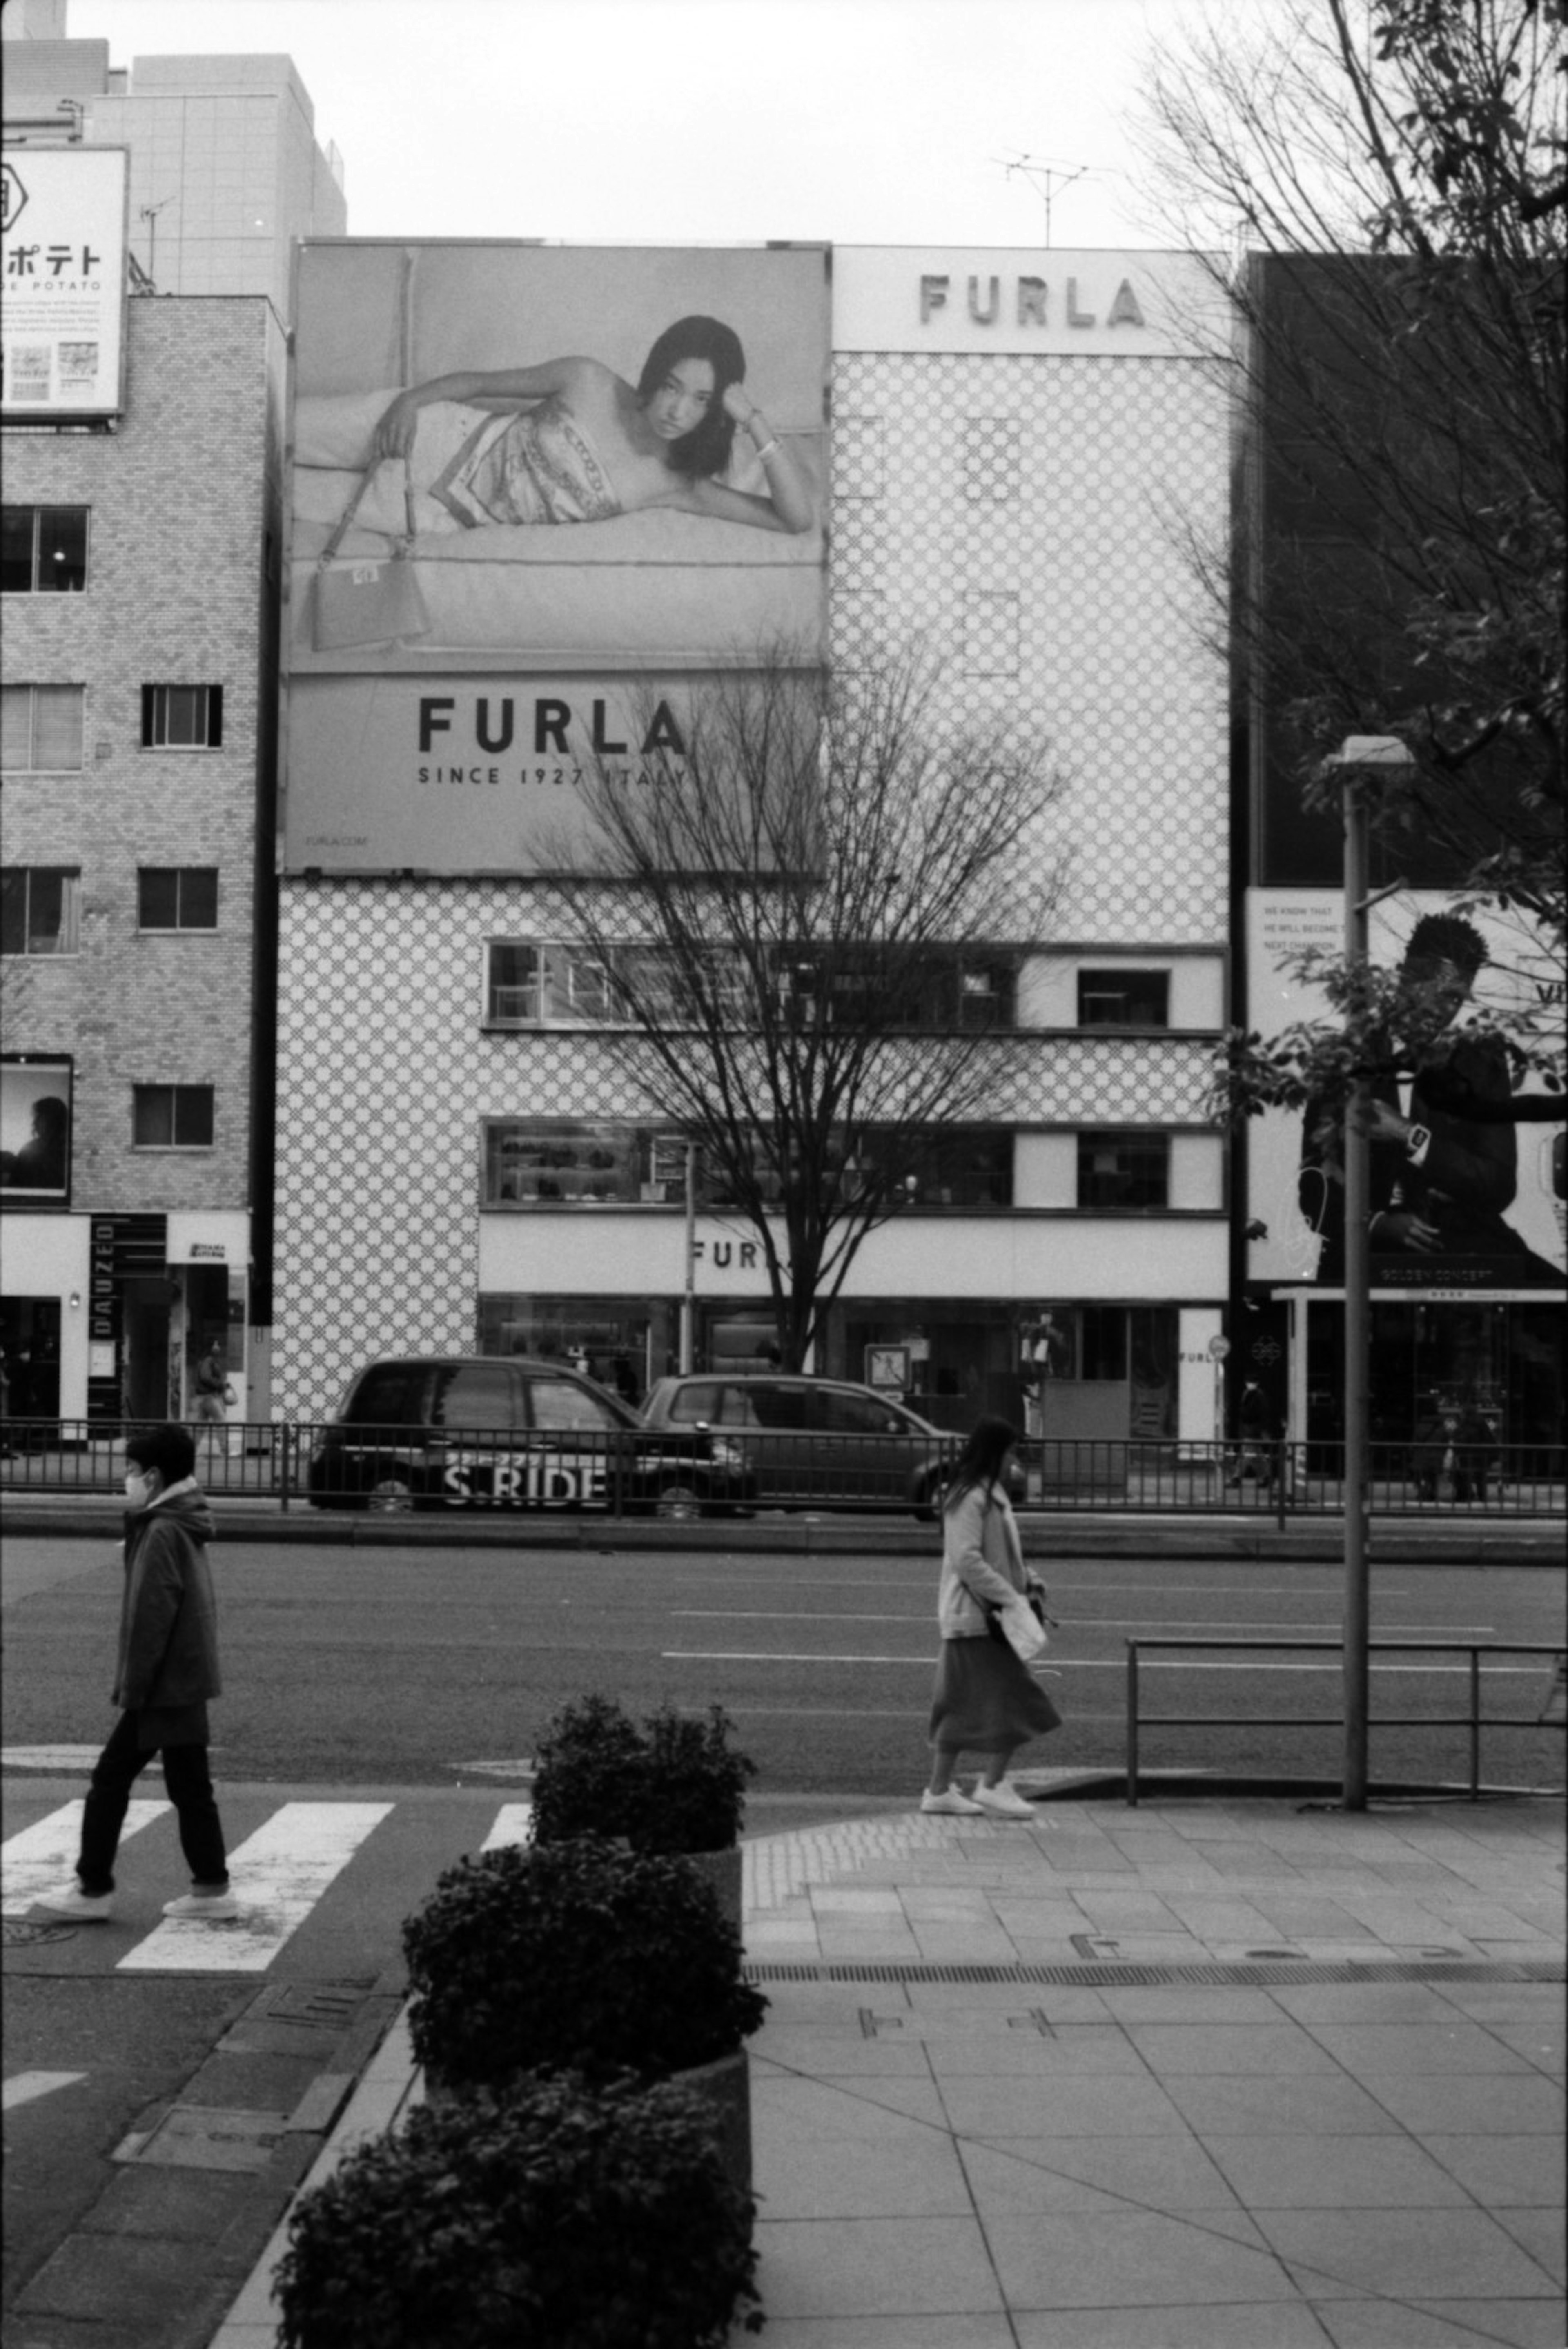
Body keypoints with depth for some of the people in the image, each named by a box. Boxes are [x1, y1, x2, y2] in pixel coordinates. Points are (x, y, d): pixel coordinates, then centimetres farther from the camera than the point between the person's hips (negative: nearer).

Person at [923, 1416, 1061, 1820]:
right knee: (1013, 1701, -7)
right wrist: (1010, 1597, -22)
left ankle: (940, 1790, 16)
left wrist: (1028, 1579, 9)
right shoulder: (969, 1499, -16)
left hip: (971, 1618, 10)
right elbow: (967, 1559, -22)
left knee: (960, 1706, 12)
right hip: (975, 1616, -10)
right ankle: (992, 1787, -1)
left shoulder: (991, 1494, 17)